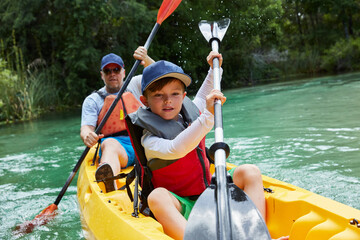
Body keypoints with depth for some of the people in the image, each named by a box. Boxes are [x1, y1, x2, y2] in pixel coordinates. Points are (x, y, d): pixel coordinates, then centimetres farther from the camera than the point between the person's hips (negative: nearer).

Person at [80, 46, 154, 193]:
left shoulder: (135, 85, 22)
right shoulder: (92, 100, 15)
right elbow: (86, 127, 2)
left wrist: (146, 60, -10)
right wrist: (87, 136, -23)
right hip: (116, 145, -3)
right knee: (109, 143, -37)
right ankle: (110, 184, -68)